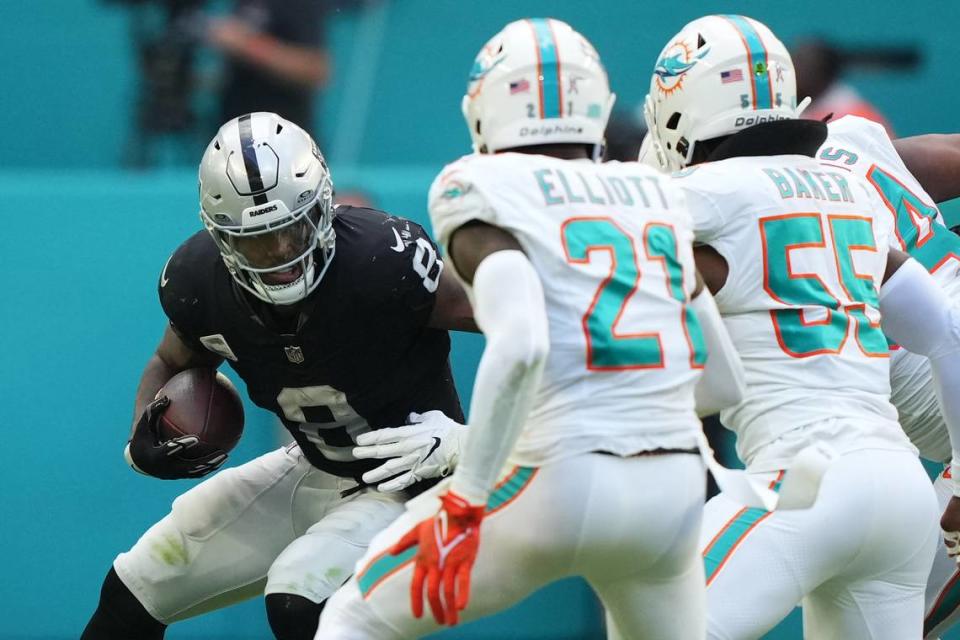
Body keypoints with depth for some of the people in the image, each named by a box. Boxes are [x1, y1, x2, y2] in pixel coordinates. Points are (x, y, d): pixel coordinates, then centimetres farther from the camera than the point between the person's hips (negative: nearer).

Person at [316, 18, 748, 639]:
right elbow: (726, 381, 20)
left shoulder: (484, 192, -2)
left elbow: (521, 344, -20)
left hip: (561, 489, -5)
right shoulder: (659, 197, 16)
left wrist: (464, 505, -17)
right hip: (675, 490, 5)